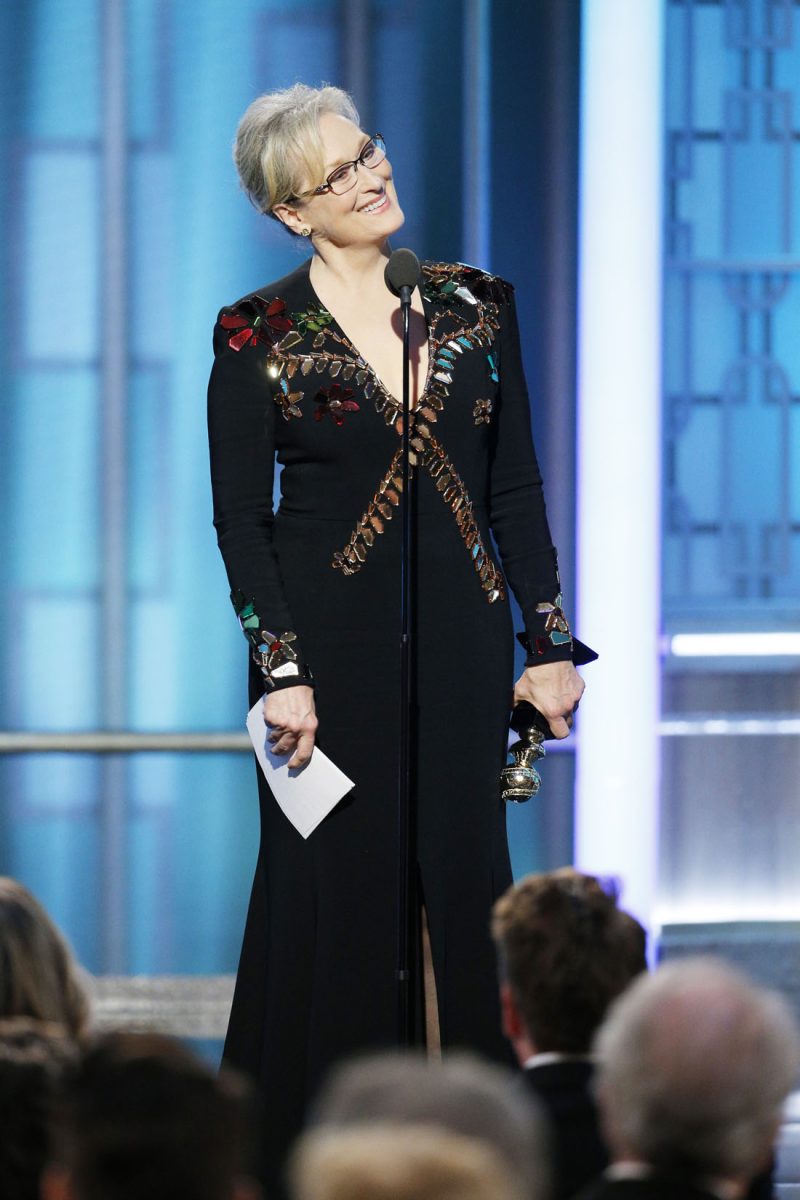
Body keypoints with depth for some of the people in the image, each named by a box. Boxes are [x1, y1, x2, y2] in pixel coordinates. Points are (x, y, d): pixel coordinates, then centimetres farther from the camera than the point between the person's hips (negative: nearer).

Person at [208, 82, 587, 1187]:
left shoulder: (475, 306, 6)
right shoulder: (258, 336, -3)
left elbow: (517, 488, 8)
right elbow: (239, 520, -2)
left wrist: (550, 642, 3)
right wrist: (279, 670, -11)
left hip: (460, 639, 3)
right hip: (331, 639, -3)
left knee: (467, 880, 3)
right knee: (335, 890, 0)